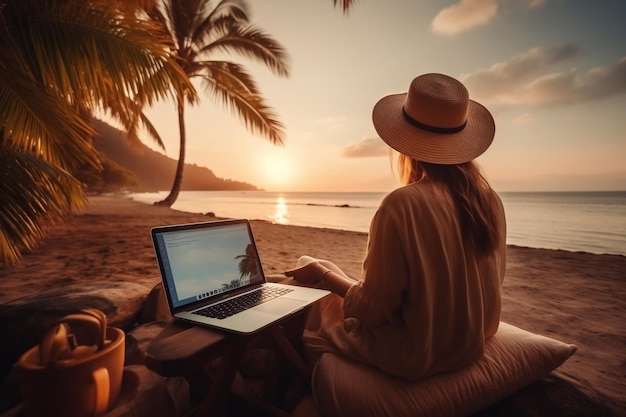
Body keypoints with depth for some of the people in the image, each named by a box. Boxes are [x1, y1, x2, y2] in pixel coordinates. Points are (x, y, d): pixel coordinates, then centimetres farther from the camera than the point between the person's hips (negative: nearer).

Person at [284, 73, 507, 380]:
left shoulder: (402, 205, -28)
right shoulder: (490, 201, -7)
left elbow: (374, 308, -21)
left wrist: (323, 274, -6)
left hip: (415, 354, -7)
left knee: (306, 318, 13)